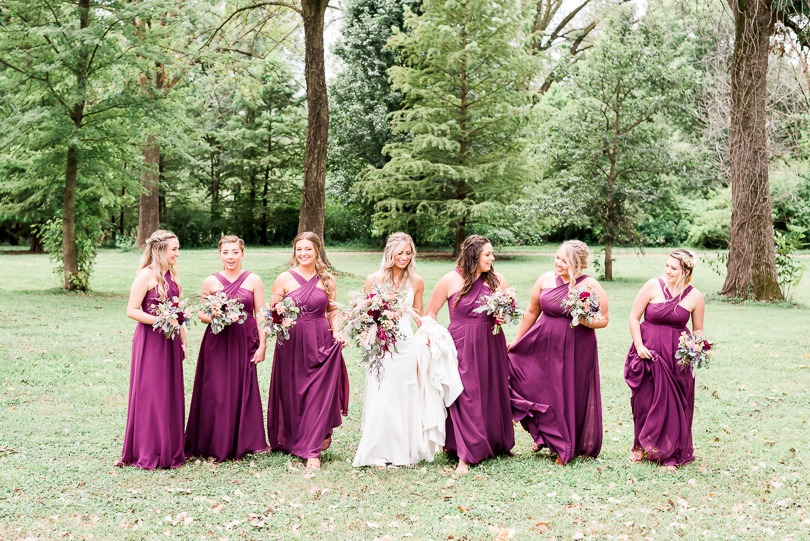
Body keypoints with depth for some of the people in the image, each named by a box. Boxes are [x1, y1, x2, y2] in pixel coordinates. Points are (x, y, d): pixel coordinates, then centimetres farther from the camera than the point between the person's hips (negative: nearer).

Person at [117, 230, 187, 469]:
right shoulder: (146, 275, -12)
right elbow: (132, 310, -15)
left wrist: (182, 340, 13)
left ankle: (169, 449, 20)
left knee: (171, 395, 11)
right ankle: (147, 452, 8)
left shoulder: (170, 275, 11)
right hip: (150, 341, -8)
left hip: (169, 341, 8)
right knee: (150, 395, -2)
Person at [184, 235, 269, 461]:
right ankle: (216, 444, 11)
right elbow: (201, 314, 10)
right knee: (216, 393, 0)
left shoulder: (253, 281, 2)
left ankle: (241, 443, 15)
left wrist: (262, 346, -5)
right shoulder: (211, 282, 3)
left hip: (244, 343, 0)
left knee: (242, 391, 3)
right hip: (217, 343, 0)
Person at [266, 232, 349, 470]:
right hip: (291, 344, -1)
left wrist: (337, 333, -2)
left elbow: (333, 311, 13)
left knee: (318, 395, -4)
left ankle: (313, 451, -1)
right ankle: (293, 440, 28)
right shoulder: (285, 279, 0)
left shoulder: (326, 280, 6)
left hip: (321, 343, 1)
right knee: (293, 394, 7)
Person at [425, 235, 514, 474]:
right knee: (466, 398, -6)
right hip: (462, 346, -4)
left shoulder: (496, 279, 4)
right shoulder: (450, 280, -5)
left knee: (493, 395, 10)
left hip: (491, 346, 4)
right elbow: (431, 313, 2)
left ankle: (497, 444, 28)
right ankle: (465, 456, -5)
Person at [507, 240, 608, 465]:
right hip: (543, 346, 3)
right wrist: (516, 340, 13)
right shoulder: (546, 279, 0)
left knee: (572, 397, 7)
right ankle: (544, 436, 32)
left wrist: (586, 321, -24)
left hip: (576, 351, -2)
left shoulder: (591, 286, -8)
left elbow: (604, 320, -3)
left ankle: (566, 448, 24)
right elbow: (532, 312, 9)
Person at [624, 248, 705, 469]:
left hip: (677, 356, 0)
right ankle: (641, 445, 30)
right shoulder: (653, 286, -6)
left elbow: (698, 330, 9)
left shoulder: (694, 297, -1)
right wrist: (639, 346, -8)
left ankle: (670, 453, 17)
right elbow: (634, 317, -1)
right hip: (648, 351, 0)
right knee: (644, 400, 9)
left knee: (674, 404, 2)